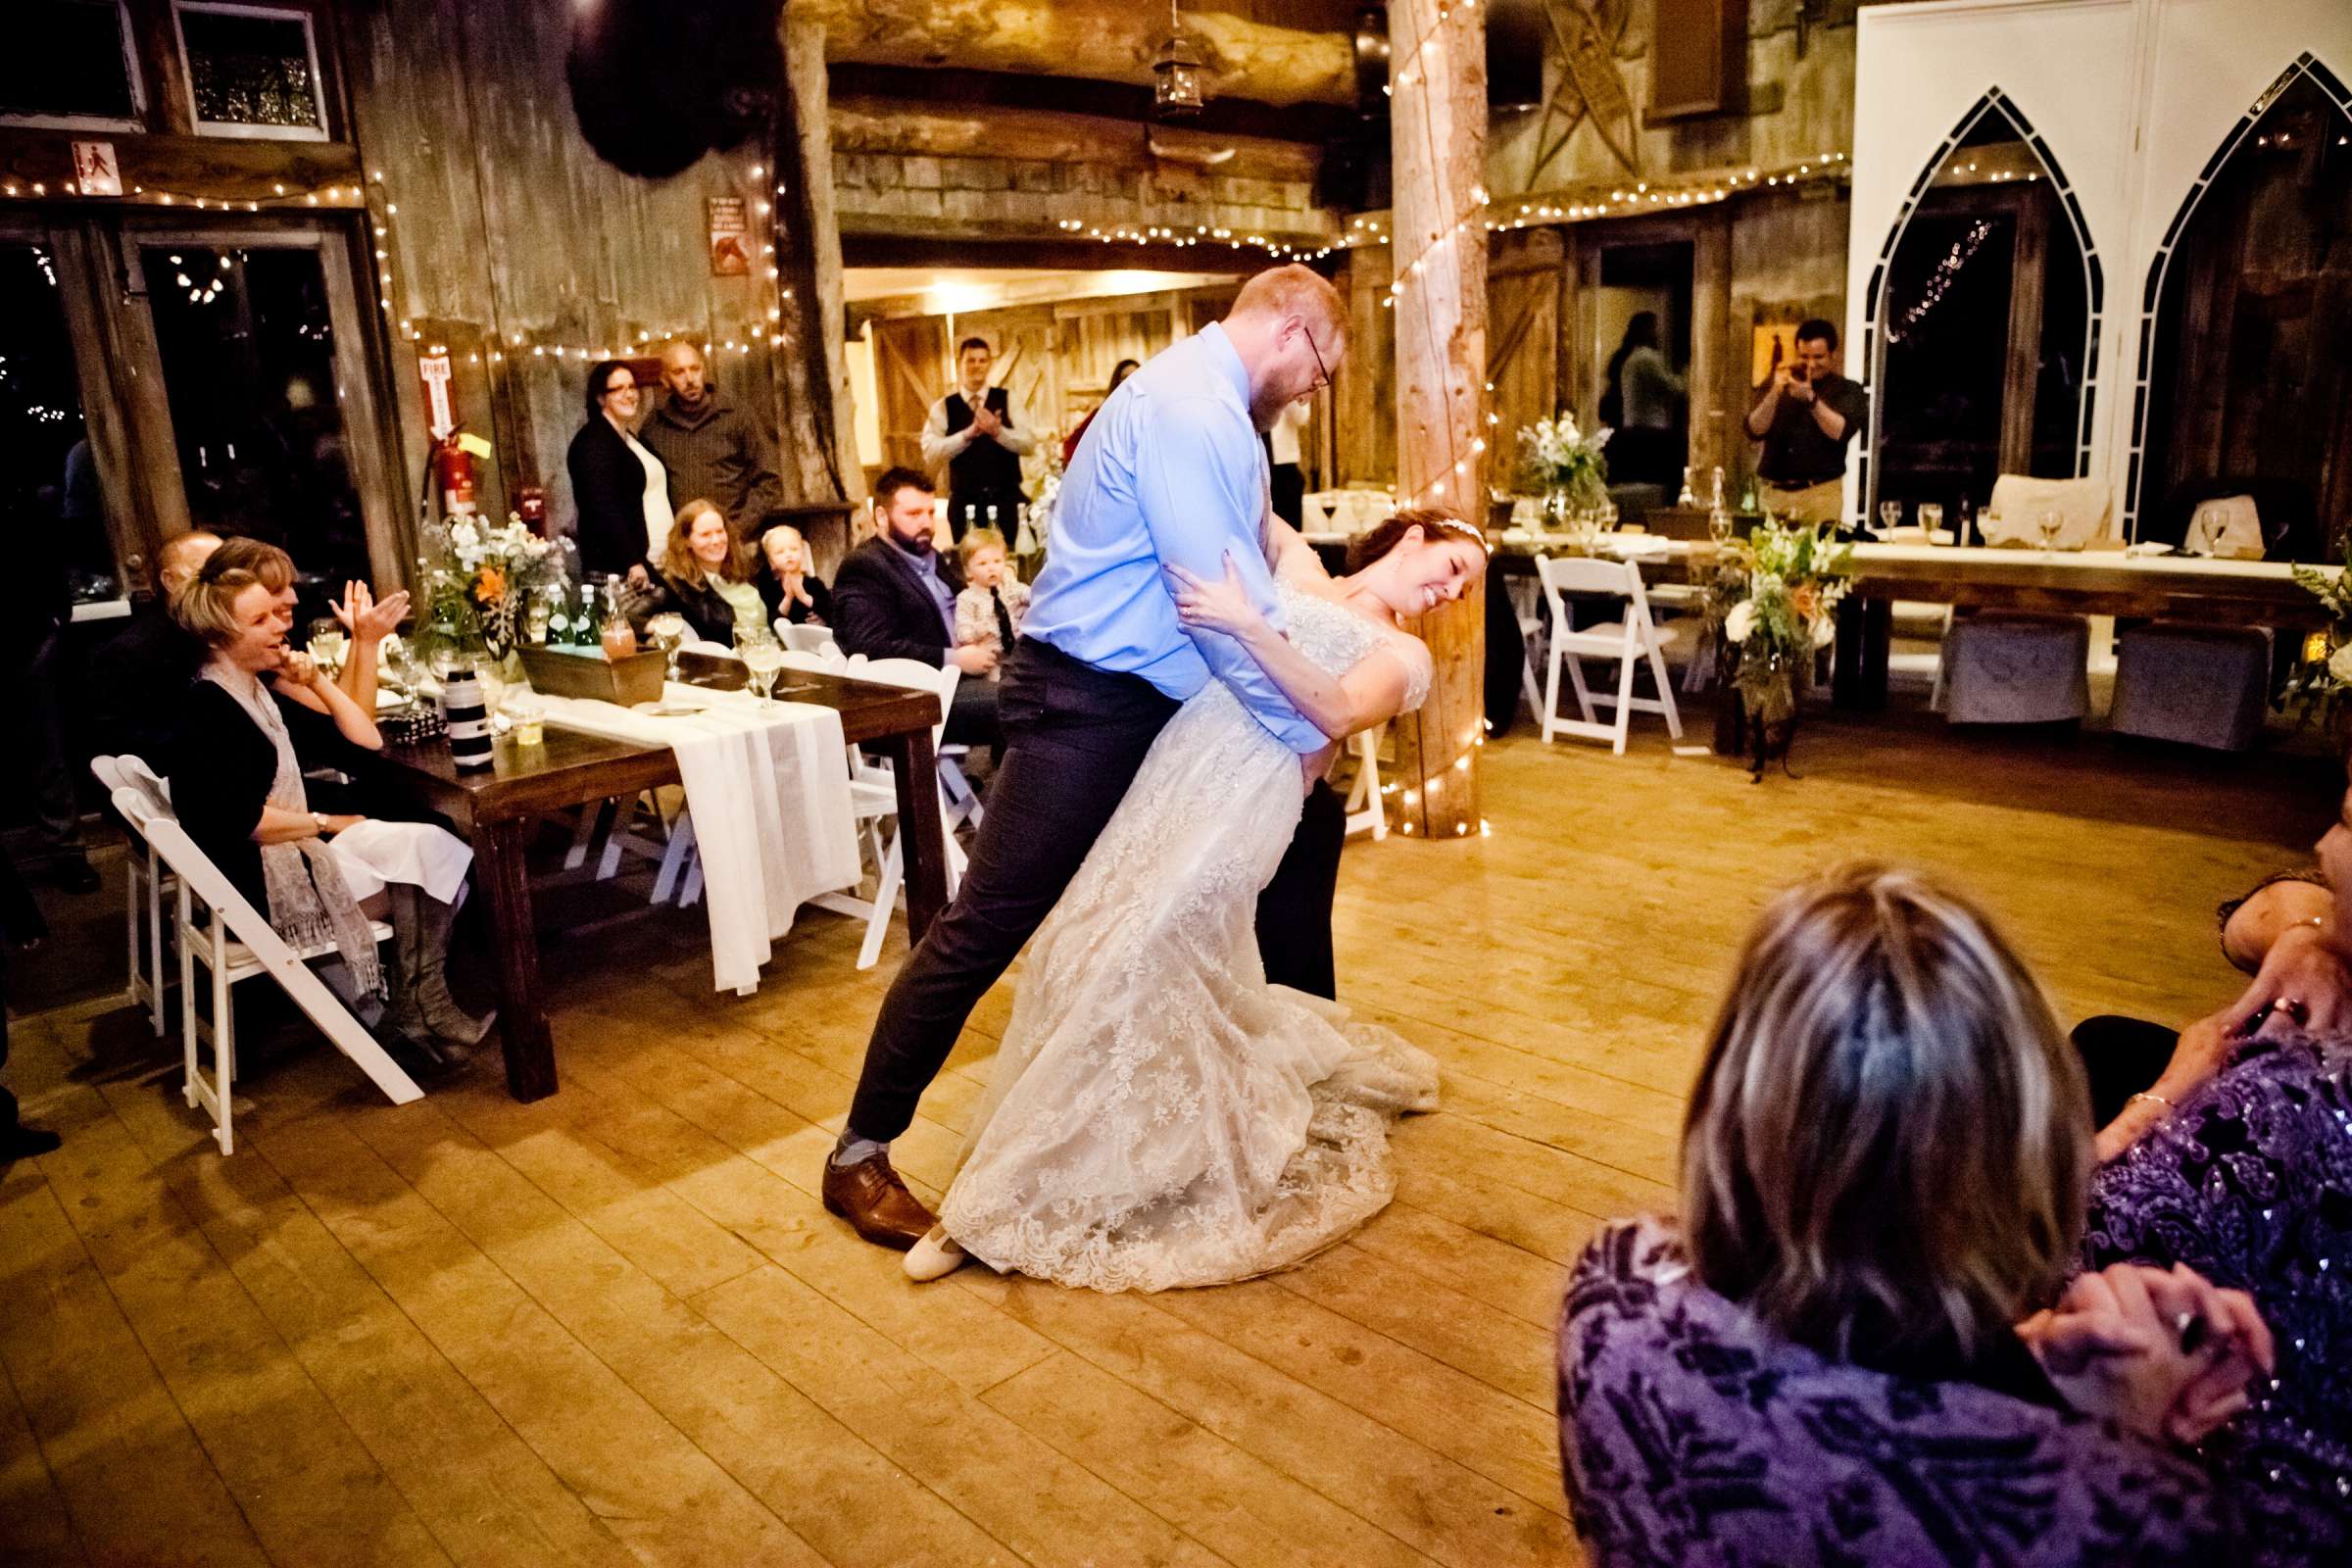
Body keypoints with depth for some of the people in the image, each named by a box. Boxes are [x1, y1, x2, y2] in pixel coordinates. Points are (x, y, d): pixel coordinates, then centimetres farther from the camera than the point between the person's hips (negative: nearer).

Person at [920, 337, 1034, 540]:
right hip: (965, 500, 0)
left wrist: (998, 431, -20)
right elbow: (930, 453, -9)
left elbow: (1029, 444, -3)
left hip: (1007, 498, 1)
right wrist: (968, 433, -20)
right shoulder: (943, 407, 5)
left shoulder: (1007, 400, 6)